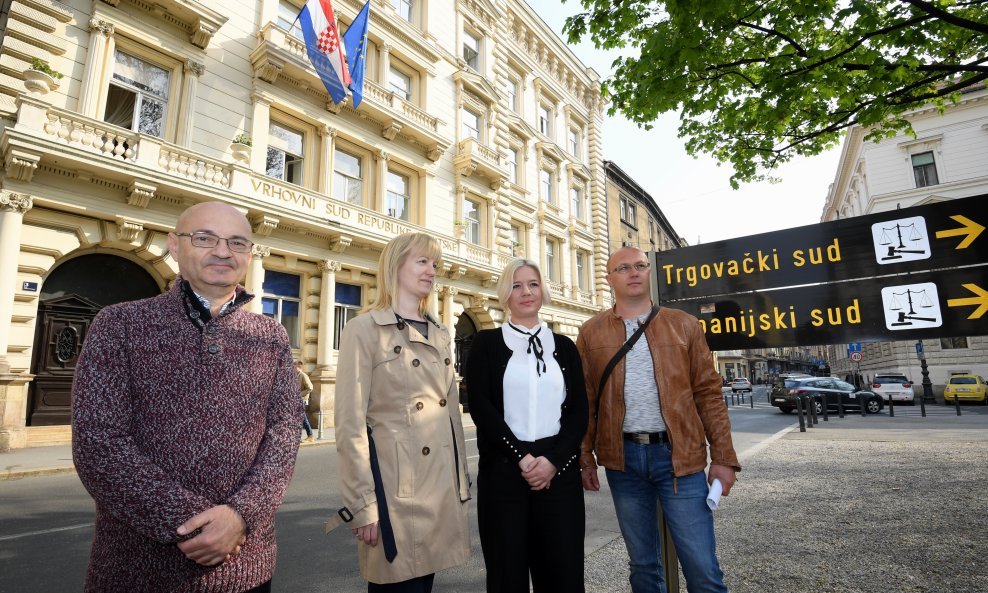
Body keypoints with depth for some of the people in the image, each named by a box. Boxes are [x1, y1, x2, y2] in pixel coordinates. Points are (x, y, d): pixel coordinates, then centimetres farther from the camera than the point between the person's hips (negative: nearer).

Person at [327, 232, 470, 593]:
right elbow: (350, 424, -12)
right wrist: (362, 504, -13)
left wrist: (461, 482, 13)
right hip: (394, 487, -6)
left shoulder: (439, 335, 12)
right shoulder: (364, 329, -8)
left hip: (441, 485, 6)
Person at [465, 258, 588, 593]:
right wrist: (521, 457, -12)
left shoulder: (564, 346, 10)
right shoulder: (486, 343, 3)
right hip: (503, 471, -2)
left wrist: (553, 460, -10)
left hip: (559, 471, 2)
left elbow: (579, 410, 4)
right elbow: (480, 406, -6)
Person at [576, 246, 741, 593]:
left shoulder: (683, 325, 4)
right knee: (643, 564, 15)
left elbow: (708, 393, 3)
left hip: (679, 455, 0)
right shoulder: (591, 333, 4)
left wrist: (723, 458, -1)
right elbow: (585, 400, 4)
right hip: (623, 458, 1)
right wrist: (585, 458, 2)